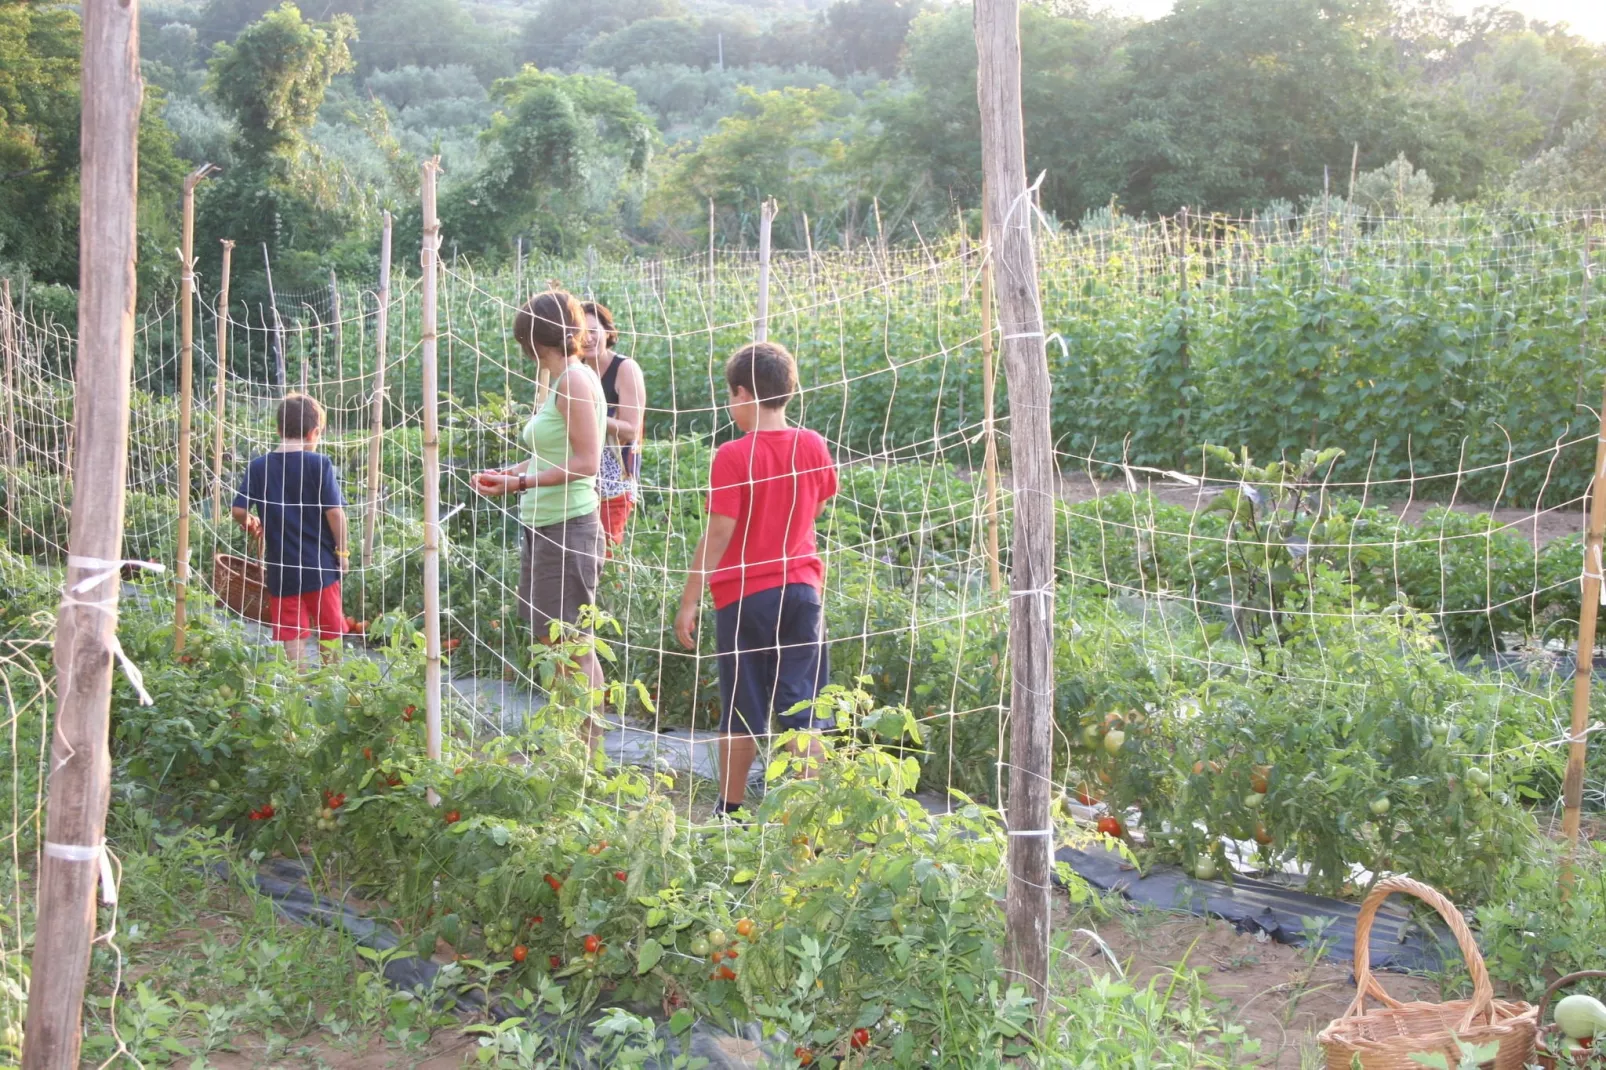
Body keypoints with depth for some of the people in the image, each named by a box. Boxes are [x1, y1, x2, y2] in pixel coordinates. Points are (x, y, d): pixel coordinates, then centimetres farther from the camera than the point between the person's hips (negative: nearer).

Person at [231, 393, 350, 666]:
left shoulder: (258, 467, -1)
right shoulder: (320, 464, -9)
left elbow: (238, 511, -6)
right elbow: (334, 512, -13)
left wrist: (251, 525, 16)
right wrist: (342, 551, -1)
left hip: (281, 569, 1)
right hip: (321, 566, -1)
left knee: (292, 637, 8)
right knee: (330, 633, 14)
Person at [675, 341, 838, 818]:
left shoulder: (733, 456, -14)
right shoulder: (813, 446, 0)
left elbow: (719, 534, -15)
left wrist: (689, 602, -10)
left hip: (744, 595, -3)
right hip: (802, 589, 3)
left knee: (742, 712, 9)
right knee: (803, 709, 5)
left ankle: (732, 812, 20)